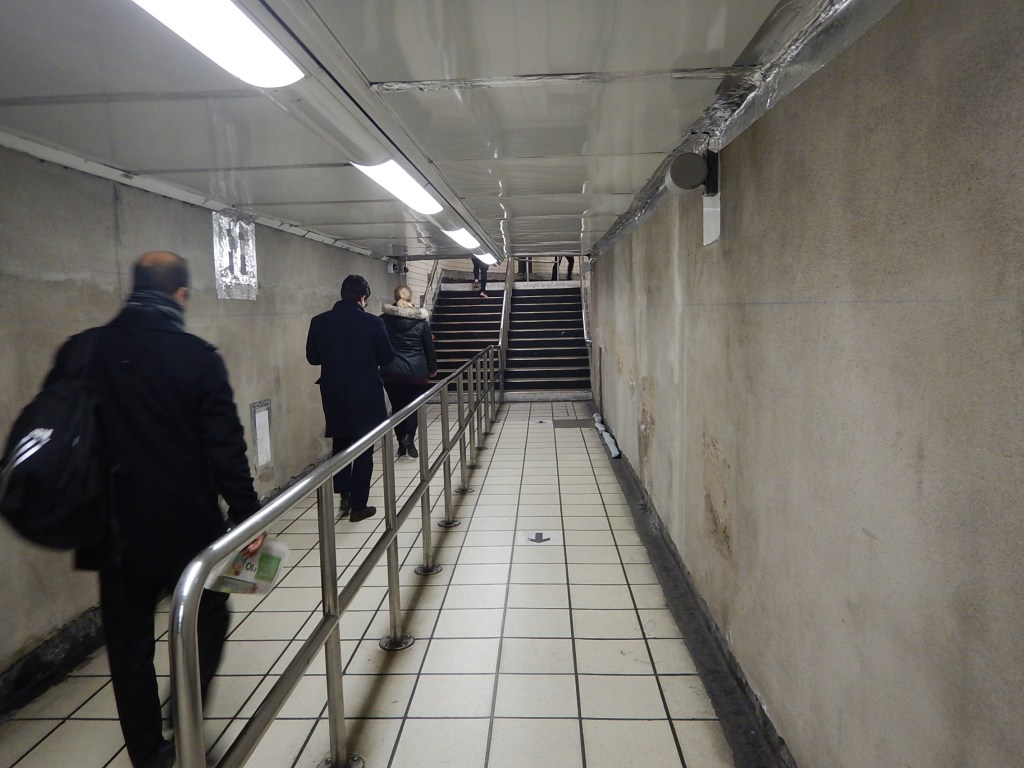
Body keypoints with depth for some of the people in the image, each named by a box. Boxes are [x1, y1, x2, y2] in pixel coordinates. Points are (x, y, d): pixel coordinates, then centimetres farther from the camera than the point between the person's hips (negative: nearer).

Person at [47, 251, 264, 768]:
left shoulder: (79, 352, -1)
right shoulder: (197, 357, -13)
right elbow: (225, 448, -14)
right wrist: (247, 515, -7)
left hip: (114, 532, 4)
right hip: (188, 527, -3)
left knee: (129, 644, 16)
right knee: (208, 620, 18)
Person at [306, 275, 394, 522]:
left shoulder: (320, 322, -5)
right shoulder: (372, 322, -13)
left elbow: (312, 357, 4)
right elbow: (387, 357, -5)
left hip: (333, 394, 3)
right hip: (365, 394, -3)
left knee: (340, 444, 22)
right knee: (363, 449, 8)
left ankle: (344, 495, 19)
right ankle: (358, 506, 12)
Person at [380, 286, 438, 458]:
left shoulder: (384, 319, -1)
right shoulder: (421, 320, -2)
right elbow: (429, 346, 3)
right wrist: (432, 367, 14)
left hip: (391, 372, 1)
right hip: (416, 371, -1)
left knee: (397, 406, 11)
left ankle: (401, 444, 15)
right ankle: (409, 436, -15)